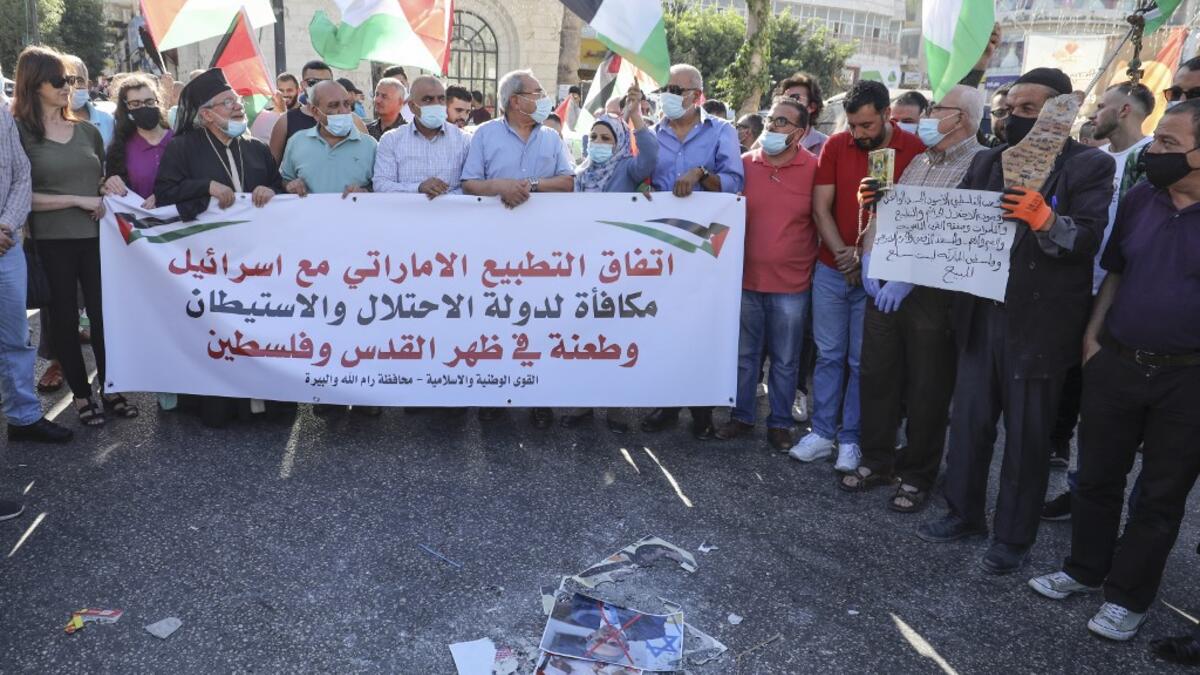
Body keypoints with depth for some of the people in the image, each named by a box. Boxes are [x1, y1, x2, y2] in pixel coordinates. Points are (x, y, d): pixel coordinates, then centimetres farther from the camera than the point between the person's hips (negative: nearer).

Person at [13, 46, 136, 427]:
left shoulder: (87, 132, 11)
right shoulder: (19, 133, -4)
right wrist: (78, 200, -13)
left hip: (95, 236, 3)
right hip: (50, 242, -3)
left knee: (103, 313, 5)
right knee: (65, 318, 7)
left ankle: (109, 389, 19)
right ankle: (81, 395, 18)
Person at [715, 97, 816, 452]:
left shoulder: (815, 168, -6)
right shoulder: (744, 163, 1)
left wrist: (810, 263, -2)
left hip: (791, 283, -2)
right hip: (746, 278, 2)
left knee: (785, 361, 10)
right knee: (744, 355, 14)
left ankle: (780, 423, 24)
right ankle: (741, 415, 29)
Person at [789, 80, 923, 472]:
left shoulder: (913, 150, -6)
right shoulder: (835, 146, 2)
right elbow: (820, 208, 0)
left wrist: (863, 255, -10)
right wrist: (843, 254, -10)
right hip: (831, 269, 2)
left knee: (863, 361, 4)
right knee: (829, 354, 8)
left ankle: (851, 439, 15)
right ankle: (822, 432, 17)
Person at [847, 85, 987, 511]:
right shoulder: (918, 161, 15)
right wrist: (870, 256, 0)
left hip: (932, 294, -7)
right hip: (884, 286, 7)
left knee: (927, 390, 5)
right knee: (877, 376, 12)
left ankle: (917, 476, 20)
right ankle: (876, 461, 27)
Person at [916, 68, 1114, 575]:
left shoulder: (1089, 166, -6)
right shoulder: (988, 161, 10)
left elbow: (1089, 238, -16)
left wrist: (1047, 220, -36)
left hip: (1040, 322, -4)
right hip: (980, 314, 5)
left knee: (1027, 433, 6)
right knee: (969, 419, 12)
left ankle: (1013, 537, 21)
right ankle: (964, 513, 30)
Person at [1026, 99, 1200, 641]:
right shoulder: (1140, 199, 2)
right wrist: (1092, 334, 6)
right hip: (1116, 364, 4)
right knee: (1097, 475, 14)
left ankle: (1127, 596, 24)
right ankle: (1085, 569, 33)